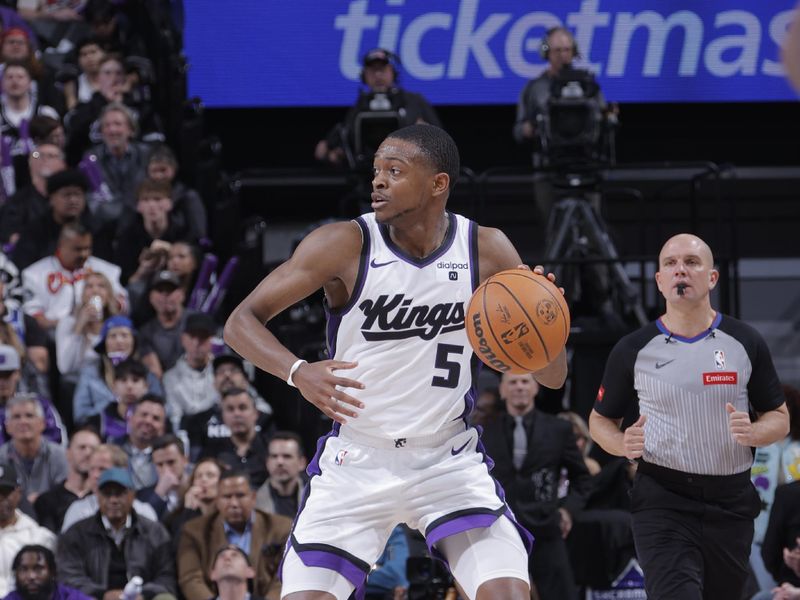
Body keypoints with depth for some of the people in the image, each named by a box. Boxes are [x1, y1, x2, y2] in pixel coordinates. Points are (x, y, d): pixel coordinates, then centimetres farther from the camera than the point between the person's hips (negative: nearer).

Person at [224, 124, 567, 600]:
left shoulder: (487, 251, -7)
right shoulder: (345, 245, -12)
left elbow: (553, 377, -3)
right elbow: (242, 320, -10)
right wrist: (298, 372, -30)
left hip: (449, 460, 1)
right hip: (356, 462, -1)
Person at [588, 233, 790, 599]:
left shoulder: (745, 343, 4)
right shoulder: (633, 350, 1)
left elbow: (779, 418, 10)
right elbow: (600, 420, 13)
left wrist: (753, 432, -13)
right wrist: (623, 444, -10)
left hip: (731, 505, 3)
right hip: (663, 503, -3)